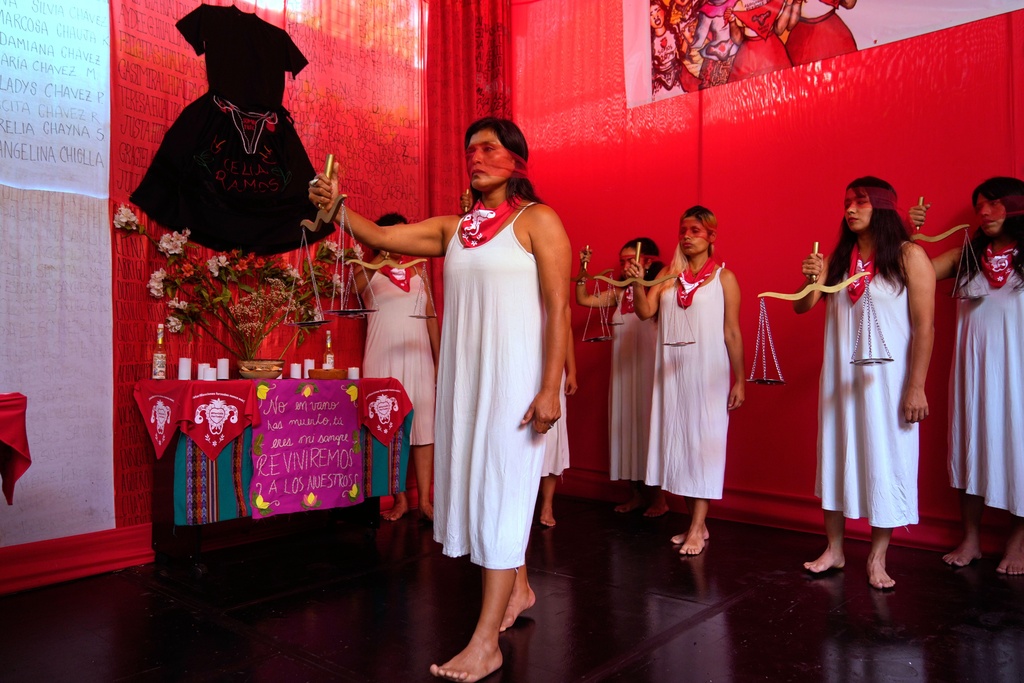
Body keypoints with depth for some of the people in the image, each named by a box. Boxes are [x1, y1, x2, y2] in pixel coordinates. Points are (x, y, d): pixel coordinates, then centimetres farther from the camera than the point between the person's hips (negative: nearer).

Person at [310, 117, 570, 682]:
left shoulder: (537, 221, -3)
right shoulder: (453, 228, 14)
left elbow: (558, 309, -10)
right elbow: (381, 238, 9)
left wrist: (550, 388, -17)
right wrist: (337, 207, -9)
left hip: (513, 375, -6)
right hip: (463, 374, 6)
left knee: (501, 488, -5)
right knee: (474, 482, 13)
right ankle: (517, 588, 35)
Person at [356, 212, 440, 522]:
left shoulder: (418, 271, 13)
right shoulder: (368, 273, 4)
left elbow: (431, 317, 13)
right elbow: (358, 282, -21)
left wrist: (439, 360, 8)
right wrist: (381, 257, -38)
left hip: (418, 358, 2)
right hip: (383, 360, -2)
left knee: (424, 426, -2)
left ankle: (424, 500, 2)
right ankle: (400, 499, 10)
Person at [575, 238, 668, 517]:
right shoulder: (619, 293, 9)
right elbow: (583, 300, 10)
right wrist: (582, 271, 0)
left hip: (649, 370, -5)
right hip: (623, 370, 6)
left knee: (648, 426, 0)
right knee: (626, 426, 9)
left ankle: (657, 497, 12)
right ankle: (635, 493, 21)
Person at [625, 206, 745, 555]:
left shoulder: (724, 277, 0)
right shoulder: (668, 274, 9)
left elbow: (732, 332, -2)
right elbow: (645, 311, -2)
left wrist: (739, 380, -4)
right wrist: (637, 284, -20)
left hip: (708, 372, -4)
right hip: (672, 370, 4)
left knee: (703, 441, -2)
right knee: (678, 440, 7)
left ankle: (697, 528, 2)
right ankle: (696, 523, 19)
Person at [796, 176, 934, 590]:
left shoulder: (909, 255, -5)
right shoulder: (840, 257, 8)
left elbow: (924, 325, -9)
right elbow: (802, 307, 6)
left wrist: (916, 387, -14)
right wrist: (812, 279, -15)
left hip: (886, 377, -4)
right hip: (840, 376, 5)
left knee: (885, 459, 3)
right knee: (836, 456, 8)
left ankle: (877, 558, 16)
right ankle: (834, 550, 20)